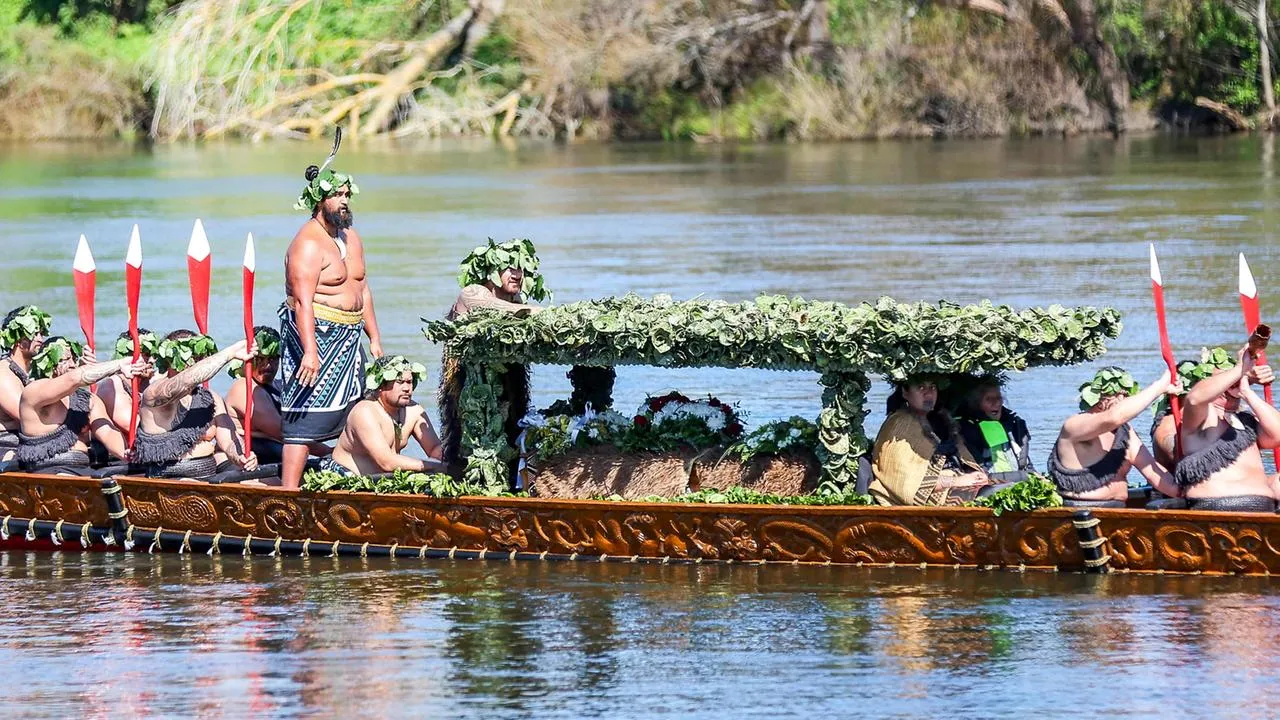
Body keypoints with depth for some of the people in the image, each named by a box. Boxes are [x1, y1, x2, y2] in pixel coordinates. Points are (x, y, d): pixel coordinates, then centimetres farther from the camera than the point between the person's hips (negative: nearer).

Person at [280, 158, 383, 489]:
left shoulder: (351, 238, 15)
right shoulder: (308, 244, -15)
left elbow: (362, 290, 21)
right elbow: (303, 300, -23)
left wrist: (374, 338, 17)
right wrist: (309, 350, -31)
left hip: (348, 337, 9)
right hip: (316, 334, -9)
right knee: (305, 415, -12)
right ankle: (289, 490, -15)